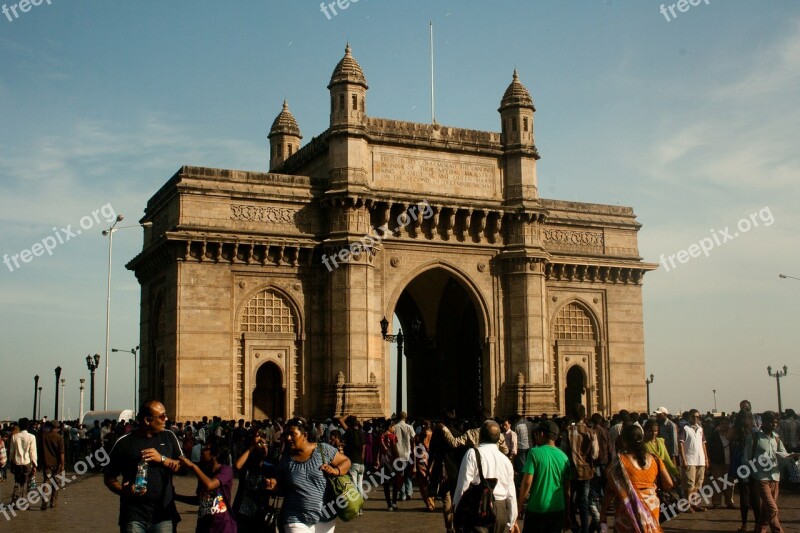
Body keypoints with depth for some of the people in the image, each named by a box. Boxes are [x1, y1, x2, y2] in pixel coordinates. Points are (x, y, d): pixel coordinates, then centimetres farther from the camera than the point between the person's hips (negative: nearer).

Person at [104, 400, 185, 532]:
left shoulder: (169, 437, 8)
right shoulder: (124, 442, 0)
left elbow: (183, 467, 6)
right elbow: (110, 477, 4)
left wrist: (162, 459, -11)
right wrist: (123, 491, -16)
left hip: (164, 514, 2)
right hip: (134, 516, -2)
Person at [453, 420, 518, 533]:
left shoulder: (473, 454, -5)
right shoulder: (505, 459, 11)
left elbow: (464, 485, -9)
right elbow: (511, 494, 13)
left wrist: (457, 509, 1)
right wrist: (512, 521, 21)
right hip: (501, 509, 5)